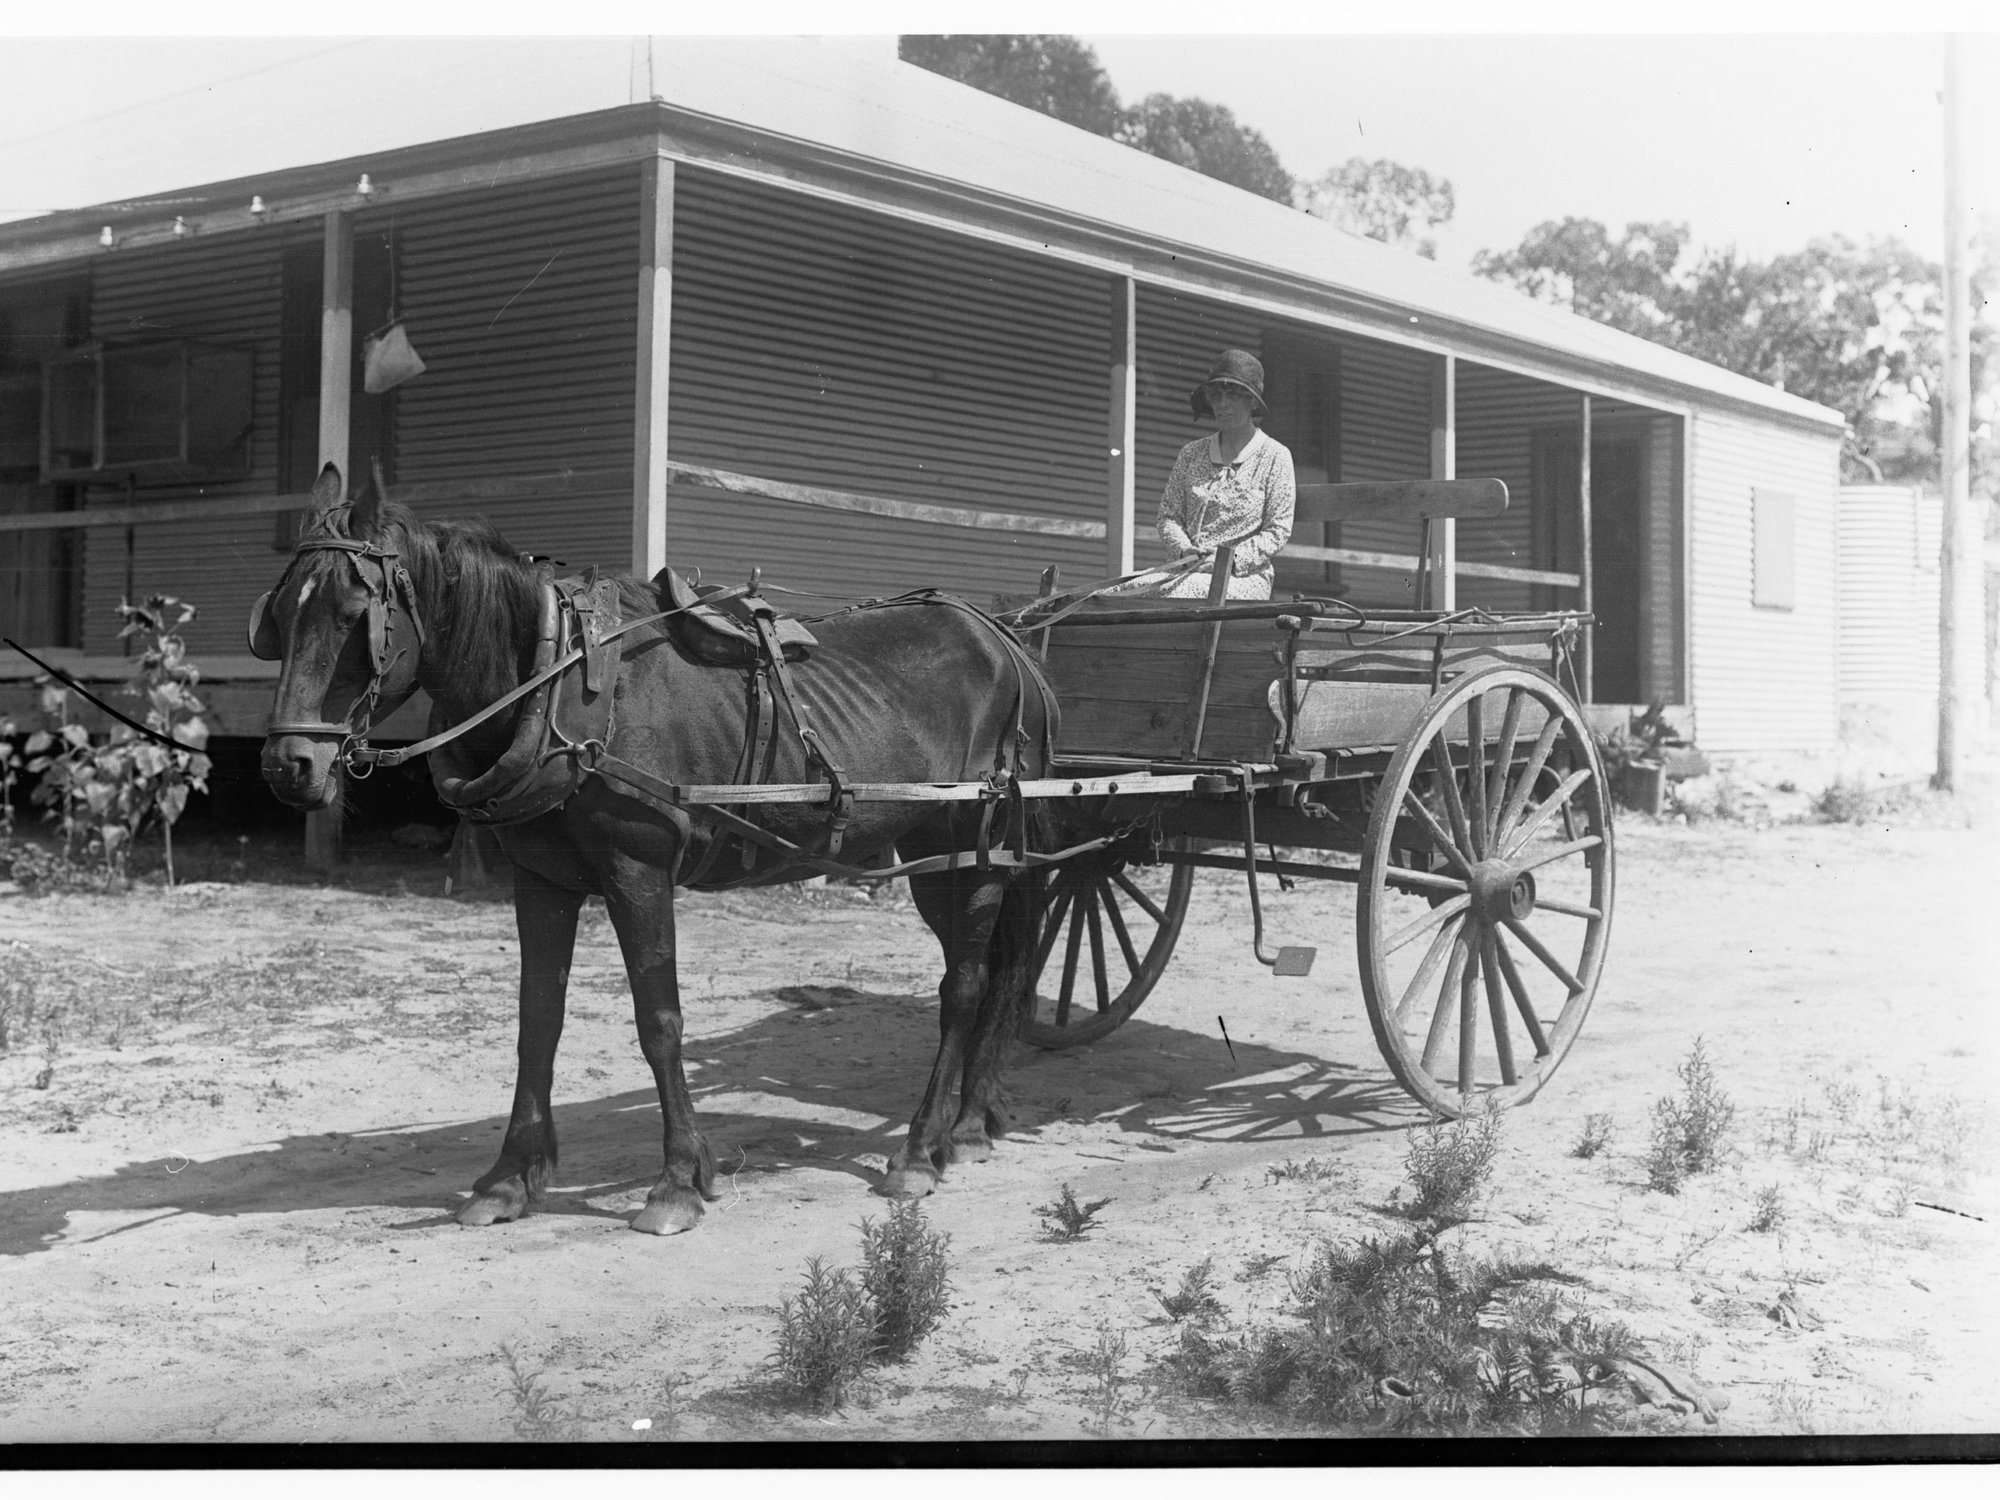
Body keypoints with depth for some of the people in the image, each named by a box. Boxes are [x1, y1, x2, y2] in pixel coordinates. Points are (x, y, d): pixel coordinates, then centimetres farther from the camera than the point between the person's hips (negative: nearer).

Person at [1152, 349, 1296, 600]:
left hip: (1246, 576, -3)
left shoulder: (1275, 456, 4)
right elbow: (1168, 514, 15)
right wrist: (1184, 549, -7)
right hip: (1190, 571, 3)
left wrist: (1231, 558, -14)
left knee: (1184, 590, -36)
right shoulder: (1192, 454, 15)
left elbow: (1278, 531, 0)